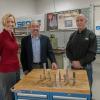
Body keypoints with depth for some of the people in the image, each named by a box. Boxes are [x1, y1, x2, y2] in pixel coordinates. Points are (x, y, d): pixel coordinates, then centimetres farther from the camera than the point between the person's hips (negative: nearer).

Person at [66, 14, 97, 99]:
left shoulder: (91, 35, -6)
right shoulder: (73, 35, 7)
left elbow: (92, 52, -12)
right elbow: (68, 50, 7)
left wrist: (81, 63, -15)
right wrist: (73, 61, -7)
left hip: (86, 66, -3)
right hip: (74, 66, 3)